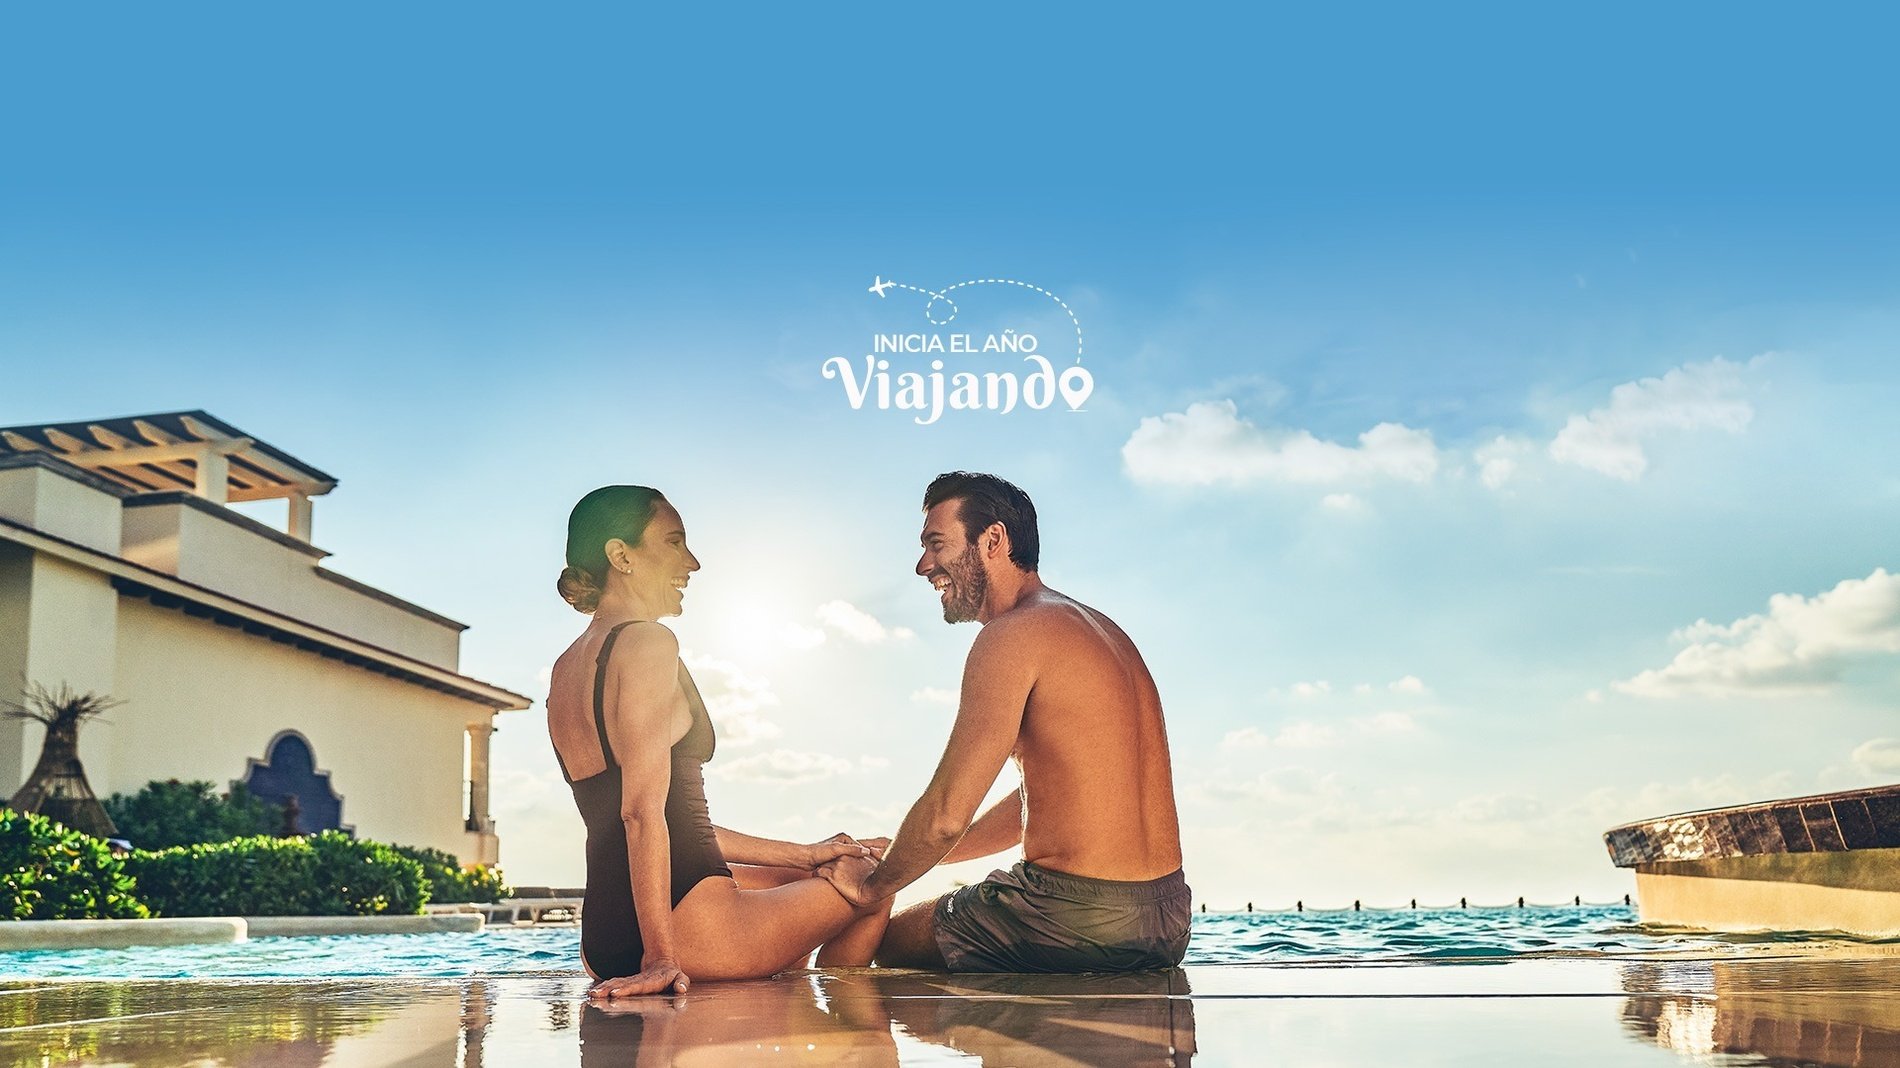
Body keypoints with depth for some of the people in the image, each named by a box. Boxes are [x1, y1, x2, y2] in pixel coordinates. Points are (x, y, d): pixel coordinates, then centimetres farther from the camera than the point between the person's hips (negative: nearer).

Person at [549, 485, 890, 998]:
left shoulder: (567, 668, 16)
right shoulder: (648, 642, -12)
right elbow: (644, 809, -23)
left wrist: (803, 855, 19)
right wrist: (661, 956, -24)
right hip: (690, 927, -9)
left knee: (805, 879, 32)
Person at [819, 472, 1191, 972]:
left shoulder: (1013, 635, -12)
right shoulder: (1102, 629, 16)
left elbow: (947, 815, -16)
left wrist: (874, 883, 3)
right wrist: (909, 857, 25)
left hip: (1083, 921, -9)